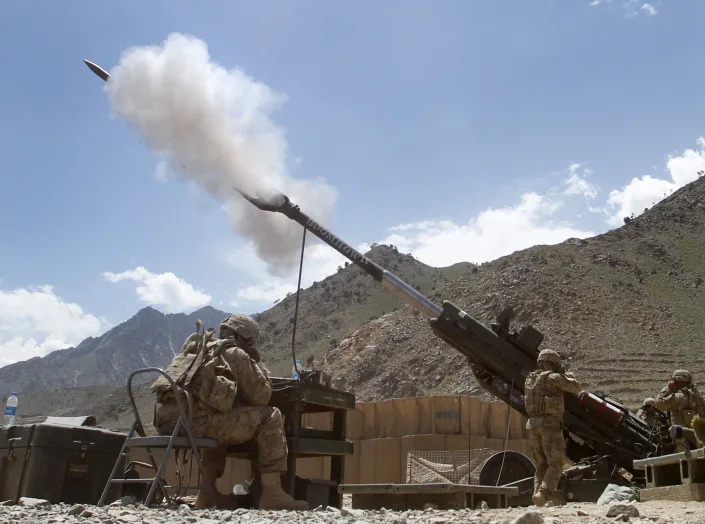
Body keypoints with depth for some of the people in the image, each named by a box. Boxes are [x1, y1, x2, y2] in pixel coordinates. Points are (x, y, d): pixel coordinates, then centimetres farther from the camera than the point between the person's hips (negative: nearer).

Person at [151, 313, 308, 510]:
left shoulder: (195, 346, 29)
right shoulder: (237, 354, 8)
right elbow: (261, 397, 13)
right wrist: (255, 361, 25)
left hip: (165, 417, 8)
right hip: (194, 419, -8)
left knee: (220, 425, 37)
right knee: (270, 417, 2)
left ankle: (206, 497, 29)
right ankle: (272, 494, -1)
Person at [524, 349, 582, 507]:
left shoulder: (530, 379, 15)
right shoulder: (553, 378, -6)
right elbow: (575, 387, 3)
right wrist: (569, 376, 25)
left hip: (533, 424, 6)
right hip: (550, 423, -6)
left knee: (541, 464, 13)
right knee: (556, 463, -2)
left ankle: (538, 492, 0)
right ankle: (544, 493, -19)